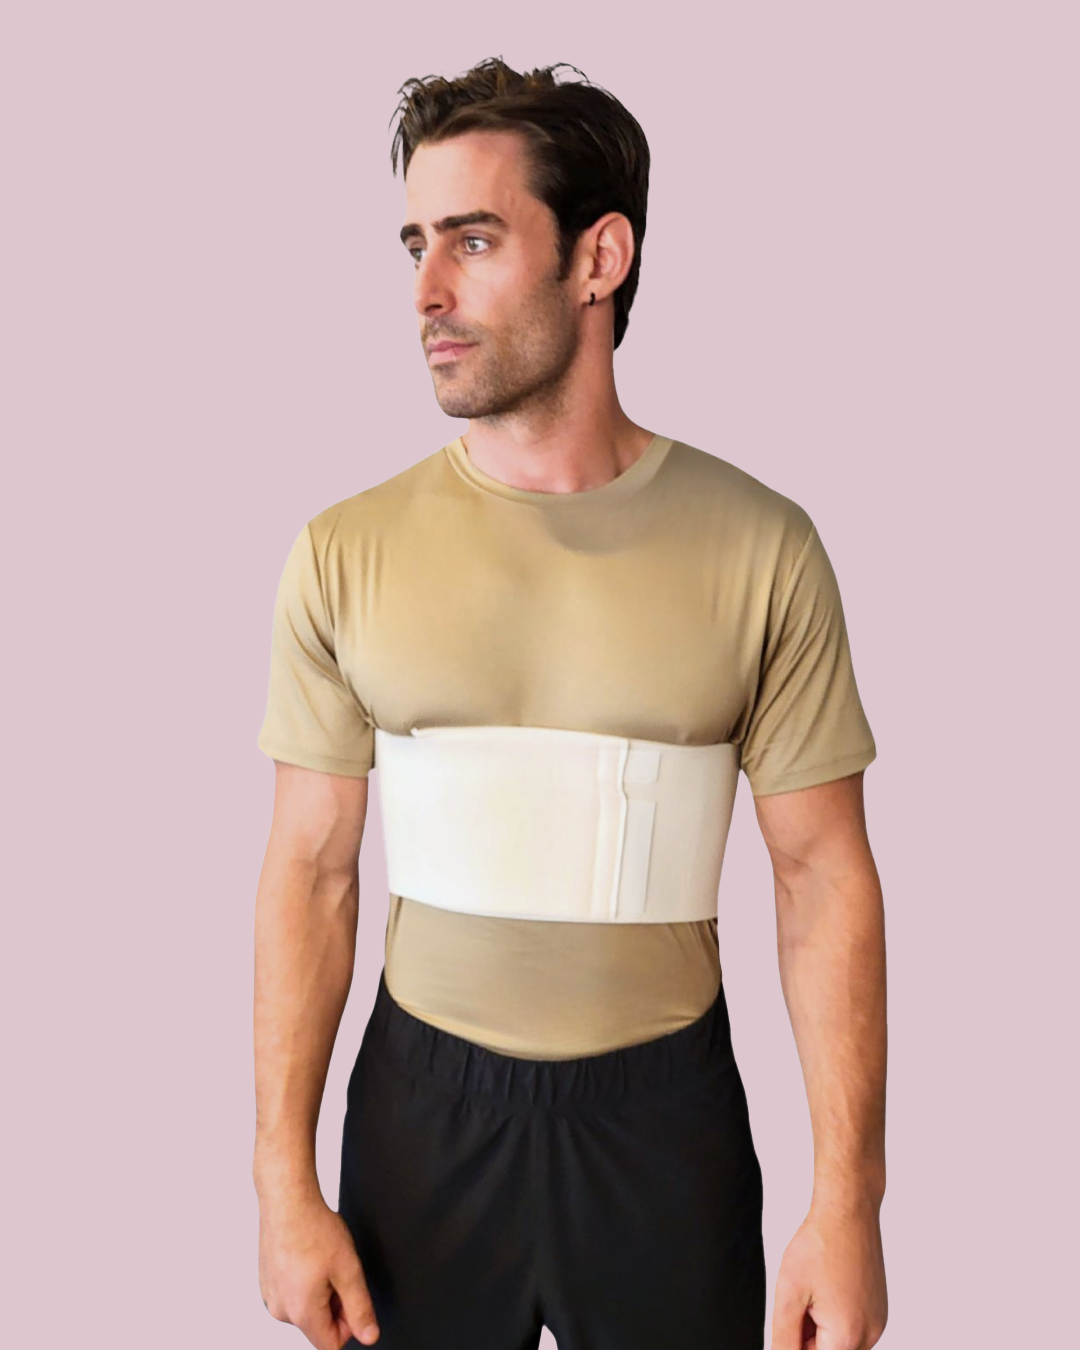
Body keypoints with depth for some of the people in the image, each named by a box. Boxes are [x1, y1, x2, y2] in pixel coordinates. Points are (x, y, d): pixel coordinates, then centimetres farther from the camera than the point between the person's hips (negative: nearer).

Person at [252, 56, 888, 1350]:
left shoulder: (760, 547, -9)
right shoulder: (345, 554, -6)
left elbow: (823, 873, -6)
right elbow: (312, 871, -2)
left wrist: (847, 1202, -9)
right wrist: (285, 1184, -3)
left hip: (664, 1101, 0)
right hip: (423, 1096, 1)